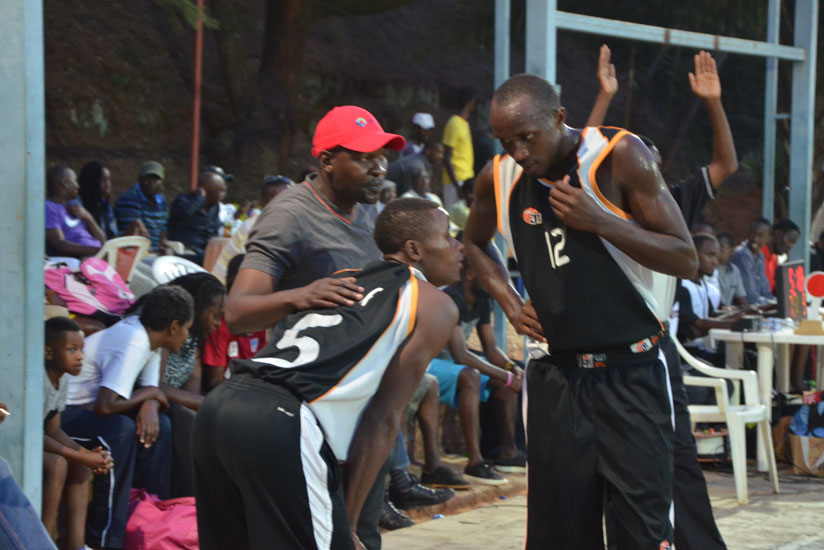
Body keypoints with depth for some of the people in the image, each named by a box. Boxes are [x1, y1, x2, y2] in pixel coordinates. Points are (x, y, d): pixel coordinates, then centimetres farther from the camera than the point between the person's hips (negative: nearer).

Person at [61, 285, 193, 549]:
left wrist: (150, 406, -17)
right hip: (58, 411, -10)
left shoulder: (147, 337, 4)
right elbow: (105, 405, -34)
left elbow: (152, 389, 8)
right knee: (120, 429, -31)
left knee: (159, 425, 0)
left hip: (86, 404, 10)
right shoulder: (133, 345, -26)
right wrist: (148, 394, -17)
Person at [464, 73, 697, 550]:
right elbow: (474, 244, 24)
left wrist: (600, 221, -22)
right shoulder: (498, 180, 1)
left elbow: (686, 260, -11)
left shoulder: (620, 156, -11)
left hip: (631, 372, -4)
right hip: (556, 374, 4)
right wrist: (509, 301, 7)